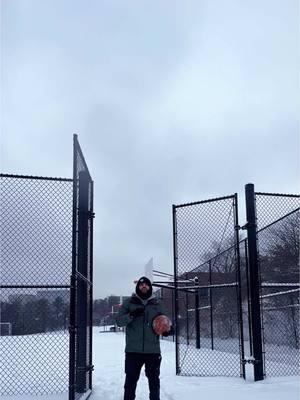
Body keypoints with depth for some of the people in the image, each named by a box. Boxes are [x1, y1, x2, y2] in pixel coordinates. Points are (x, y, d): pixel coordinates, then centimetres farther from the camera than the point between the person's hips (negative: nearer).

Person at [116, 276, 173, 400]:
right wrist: (131, 315, -21)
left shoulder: (157, 304, 8)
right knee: (130, 381, 5)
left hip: (153, 350, 2)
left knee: (154, 381, 12)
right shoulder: (129, 303, 4)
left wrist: (168, 329, -11)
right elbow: (119, 321, -2)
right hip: (133, 350, -1)